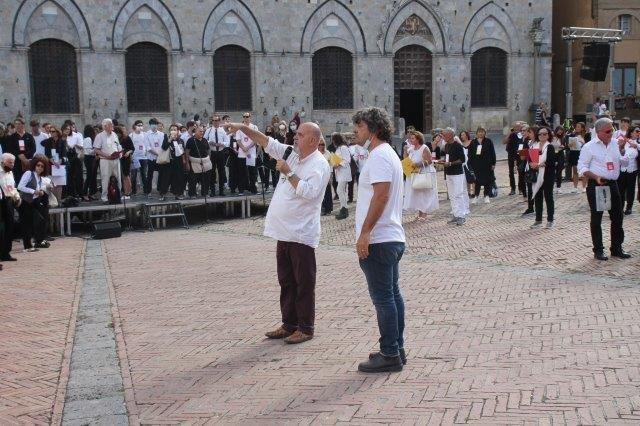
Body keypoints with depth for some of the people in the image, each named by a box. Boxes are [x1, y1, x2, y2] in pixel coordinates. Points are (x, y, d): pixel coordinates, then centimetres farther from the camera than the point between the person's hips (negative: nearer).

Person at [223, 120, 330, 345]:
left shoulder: (319, 165, -11)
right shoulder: (291, 155, 12)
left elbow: (308, 192, -23)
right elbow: (266, 142, 15)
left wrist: (288, 172, -17)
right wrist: (244, 127, 6)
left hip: (301, 234, -8)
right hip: (284, 232, 8)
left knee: (304, 283, 0)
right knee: (286, 281, 15)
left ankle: (305, 328, 9)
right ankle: (289, 324, 25)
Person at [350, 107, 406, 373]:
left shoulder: (379, 156, -14)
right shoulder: (389, 154, 19)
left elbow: (381, 195, -24)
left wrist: (364, 233, -23)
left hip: (378, 240, -11)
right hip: (392, 238, 11)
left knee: (383, 298, -6)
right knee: (392, 294, 13)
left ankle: (389, 355, -1)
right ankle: (396, 349, 20)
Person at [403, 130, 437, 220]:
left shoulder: (424, 148, -12)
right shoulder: (411, 148, 9)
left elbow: (429, 161, -16)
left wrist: (418, 164, -22)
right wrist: (406, 151, 0)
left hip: (425, 174, -7)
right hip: (414, 175, 7)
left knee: (424, 194, -3)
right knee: (416, 194, 5)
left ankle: (424, 213, 2)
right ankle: (420, 212, 10)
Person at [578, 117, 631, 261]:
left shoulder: (616, 144, 8)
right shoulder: (589, 146, -6)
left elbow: (625, 164, 9)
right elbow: (582, 167, -8)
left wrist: (622, 150, -7)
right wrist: (596, 177, -20)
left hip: (612, 184, 5)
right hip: (596, 186, -5)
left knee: (617, 217, 7)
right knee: (596, 219, 3)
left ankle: (617, 248, 18)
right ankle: (598, 250, 11)